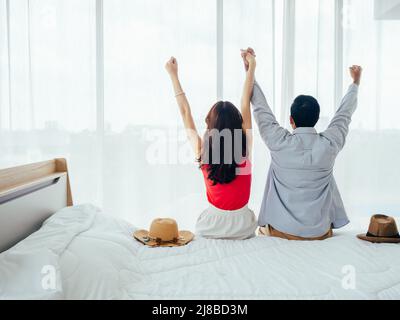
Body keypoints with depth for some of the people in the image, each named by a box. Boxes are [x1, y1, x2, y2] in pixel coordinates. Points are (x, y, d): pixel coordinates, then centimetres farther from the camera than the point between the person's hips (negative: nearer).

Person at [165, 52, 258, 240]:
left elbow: (185, 112, -8)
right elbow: (246, 104, -9)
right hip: (242, 226, 1)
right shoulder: (244, 148, -18)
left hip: (212, 225, 0)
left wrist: (174, 75, 1)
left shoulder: (203, 152, -18)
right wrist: (251, 67, 1)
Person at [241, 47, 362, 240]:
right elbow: (344, 114, 7)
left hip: (281, 230, -1)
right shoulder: (330, 145, -13)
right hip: (320, 232, 2)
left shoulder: (279, 143, -18)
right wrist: (356, 82, 24)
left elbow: (261, 108, -4)